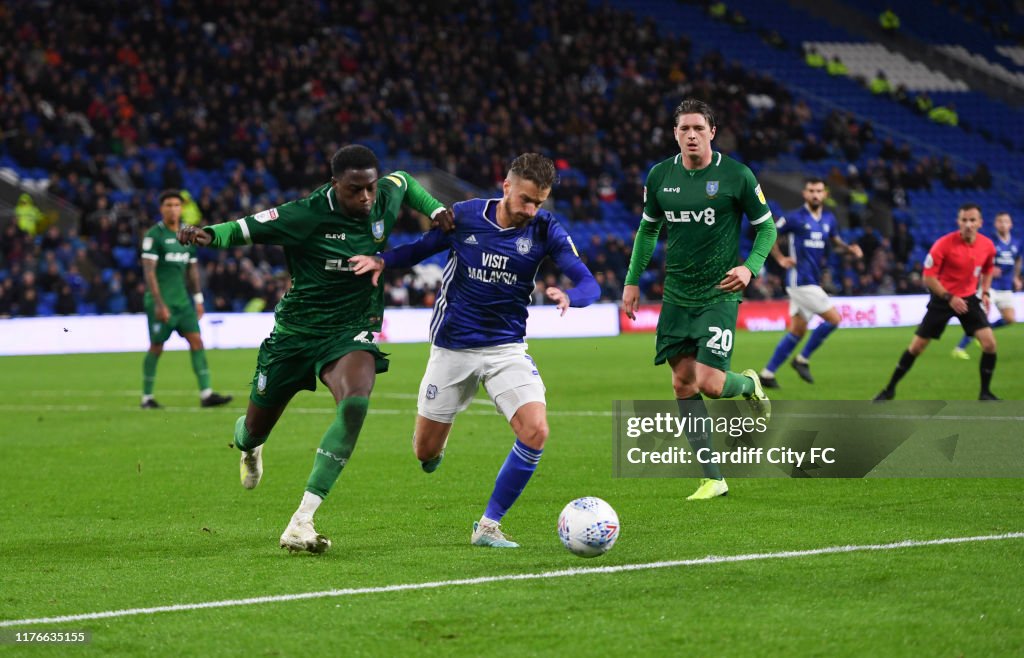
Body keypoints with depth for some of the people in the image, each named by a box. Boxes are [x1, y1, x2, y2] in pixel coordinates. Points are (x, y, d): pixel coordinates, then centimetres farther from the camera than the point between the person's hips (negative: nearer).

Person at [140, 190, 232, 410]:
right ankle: (147, 398, 12)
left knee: (196, 341, -6)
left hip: (183, 300, 6)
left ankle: (206, 394, -10)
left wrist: (198, 300, 16)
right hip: (160, 302, -6)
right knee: (156, 348, -1)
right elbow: (149, 272, -15)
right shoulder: (154, 235, -9)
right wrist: (159, 304, -20)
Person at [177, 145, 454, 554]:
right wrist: (210, 235, -39)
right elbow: (247, 228, -19)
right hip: (297, 332, -2)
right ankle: (247, 443, 59)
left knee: (355, 402, -32)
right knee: (257, 428, 13)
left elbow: (404, 182, 18)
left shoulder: (385, 197, -6)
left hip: (352, 333, 2)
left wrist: (435, 210, 4)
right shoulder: (306, 216, -20)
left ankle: (300, 522, -34)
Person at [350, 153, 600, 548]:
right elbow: (418, 249, 6)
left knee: (535, 431, -23)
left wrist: (569, 296, -36)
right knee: (425, 453, 6)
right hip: (452, 349, 0)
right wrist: (380, 261, -14)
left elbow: (589, 284, -13)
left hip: (506, 348, 0)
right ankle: (438, 437, 47)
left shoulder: (544, 230, -9)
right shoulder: (464, 217, -9)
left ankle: (488, 526, -8)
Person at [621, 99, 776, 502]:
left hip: (719, 295, -4)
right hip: (676, 296, 4)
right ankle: (713, 479, 7)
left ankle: (749, 384, 23)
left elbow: (766, 227, 2)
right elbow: (648, 228, 17)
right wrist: (633, 279, 13)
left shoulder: (737, 176, -8)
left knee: (710, 383, -15)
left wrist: (750, 266, -14)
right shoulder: (660, 176, 3)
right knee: (683, 385, 0)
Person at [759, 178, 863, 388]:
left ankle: (767, 373, 14)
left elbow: (836, 241, 24)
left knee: (798, 331, 9)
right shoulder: (795, 218, -9)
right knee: (834, 319, -11)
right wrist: (780, 259, -10)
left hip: (813, 282, 8)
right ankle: (802, 359, 2)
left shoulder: (828, 219, 10)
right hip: (800, 281, -8)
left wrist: (849, 249, 3)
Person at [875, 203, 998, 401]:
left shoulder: (987, 246, -7)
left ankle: (985, 393, 3)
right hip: (942, 299, -3)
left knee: (989, 343, -14)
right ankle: (889, 390, 17)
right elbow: (928, 277, -16)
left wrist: (985, 292, 3)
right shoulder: (944, 244, -21)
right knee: (916, 347, 1)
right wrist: (949, 298, -22)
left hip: (969, 298, 3)